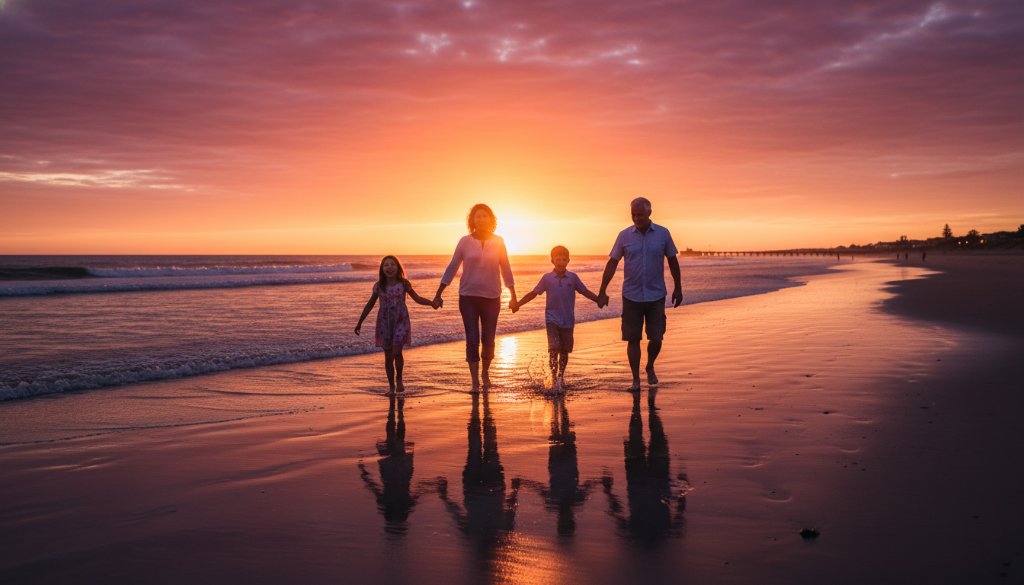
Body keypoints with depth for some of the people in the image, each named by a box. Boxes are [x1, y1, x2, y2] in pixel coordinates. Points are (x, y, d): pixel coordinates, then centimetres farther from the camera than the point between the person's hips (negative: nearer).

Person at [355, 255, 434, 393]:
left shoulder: (403, 284, -1)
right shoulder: (379, 286, 1)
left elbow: (417, 298, 5)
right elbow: (370, 305, 10)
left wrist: (431, 303, -13)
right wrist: (359, 323, 10)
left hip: (401, 322, -1)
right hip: (385, 323, 2)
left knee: (397, 352, -16)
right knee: (388, 356, 4)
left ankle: (399, 379, 7)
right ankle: (391, 385, 17)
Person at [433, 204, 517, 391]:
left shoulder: (498, 242, 1)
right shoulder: (465, 242, -1)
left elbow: (506, 270, 7)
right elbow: (451, 268, 2)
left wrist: (513, 296, 8)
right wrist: (438, 295, 0)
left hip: (492, 298, 1)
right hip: (468, 297, -1)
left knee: (488, 340, 4)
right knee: (472, 340, -6)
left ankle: (485, 372, 31)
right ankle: (475, 382, 4)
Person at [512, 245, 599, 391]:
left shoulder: (573, 277, 2)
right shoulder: (547, 278, 0)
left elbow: (585, 291, 8)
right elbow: (533, 293, 5)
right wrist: (517, 304, -1)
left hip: (568, 321, 2)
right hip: (552, 319, -2)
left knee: (564, 350, 10)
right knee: (554, 349, -13)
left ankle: (561, 376, 28)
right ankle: (554, 379, -12)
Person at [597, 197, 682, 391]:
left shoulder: (663, 234, -1)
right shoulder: (624, 235, -1)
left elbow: (673, 261, 9)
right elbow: (612, 263, 2)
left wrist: (678, 288, 10)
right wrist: (602, 292, -1)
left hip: (656, 296, 0)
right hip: (631, 296, 0)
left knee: (656, 338, 1)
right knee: (633, 339, 2)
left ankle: (650, 367, 30)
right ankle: (635, 380, 14)